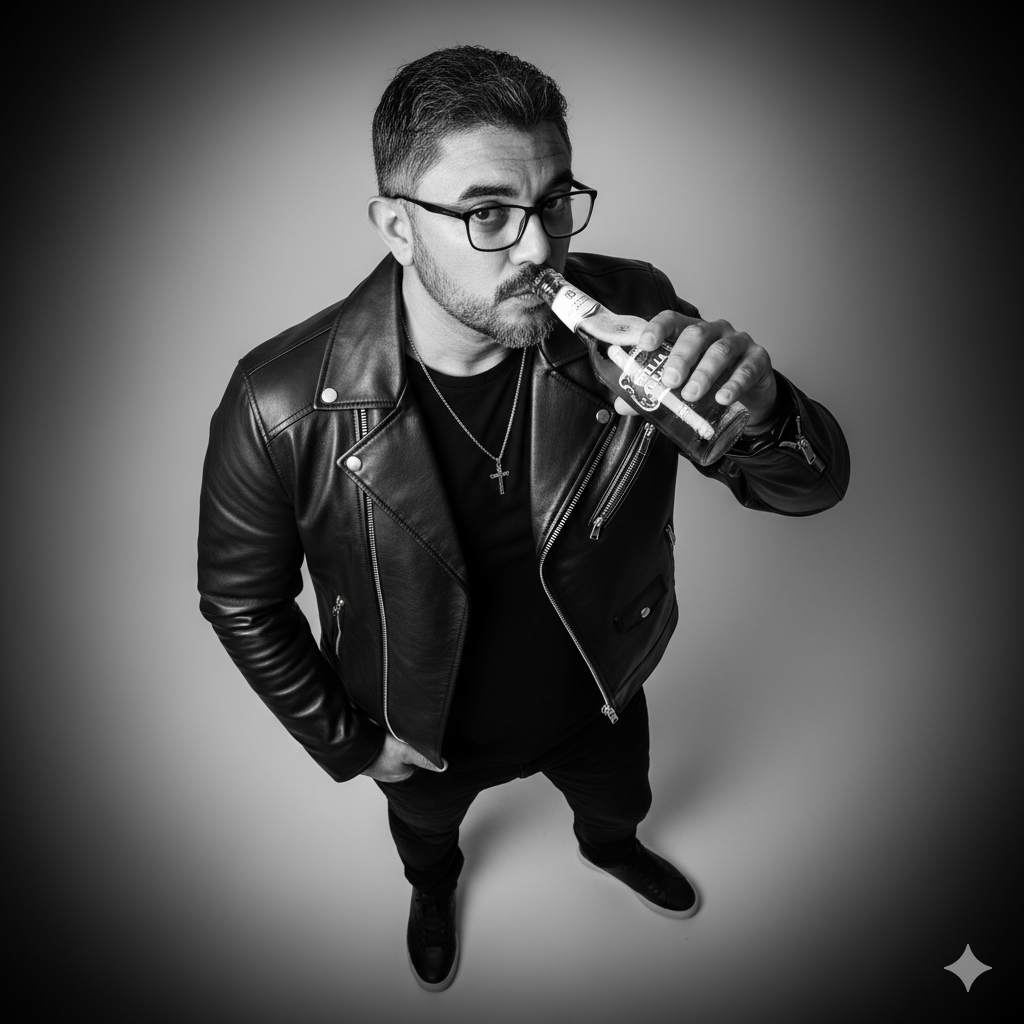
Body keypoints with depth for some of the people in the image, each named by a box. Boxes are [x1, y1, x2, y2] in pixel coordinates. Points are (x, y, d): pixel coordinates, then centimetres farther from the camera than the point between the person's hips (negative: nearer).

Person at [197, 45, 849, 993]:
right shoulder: (283, 406, -33)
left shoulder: (629, 315, -27)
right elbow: (242, 599, -15)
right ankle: (434, 891, 75)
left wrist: (759, 410, -43)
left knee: (618, 804, 36)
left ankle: (611, 848, 76)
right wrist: (345, 740, -7)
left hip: (601, 696, 2)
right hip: (431, 734, -1)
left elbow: (814, 484, -20)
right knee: (426, 833, 35)